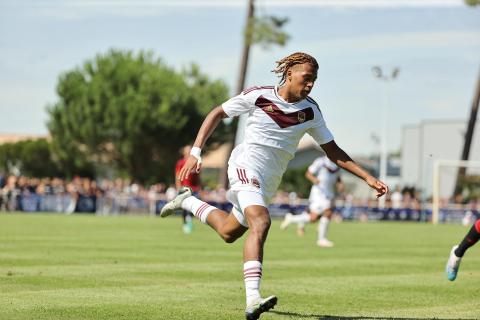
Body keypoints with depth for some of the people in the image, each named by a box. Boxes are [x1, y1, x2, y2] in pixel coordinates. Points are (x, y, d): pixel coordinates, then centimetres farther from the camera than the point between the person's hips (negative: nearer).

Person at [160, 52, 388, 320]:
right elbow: (217, 114, 1)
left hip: (270, 182, 6)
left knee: (228, 233, 17)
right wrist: (196, 152, -8)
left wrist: (369, 179, -3)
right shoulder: (258, 96, -10)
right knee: (261, 222, -30)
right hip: (247, 166, -6)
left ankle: (188, 202, 45)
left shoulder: (310, 111, 0)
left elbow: (333, 152, 6)